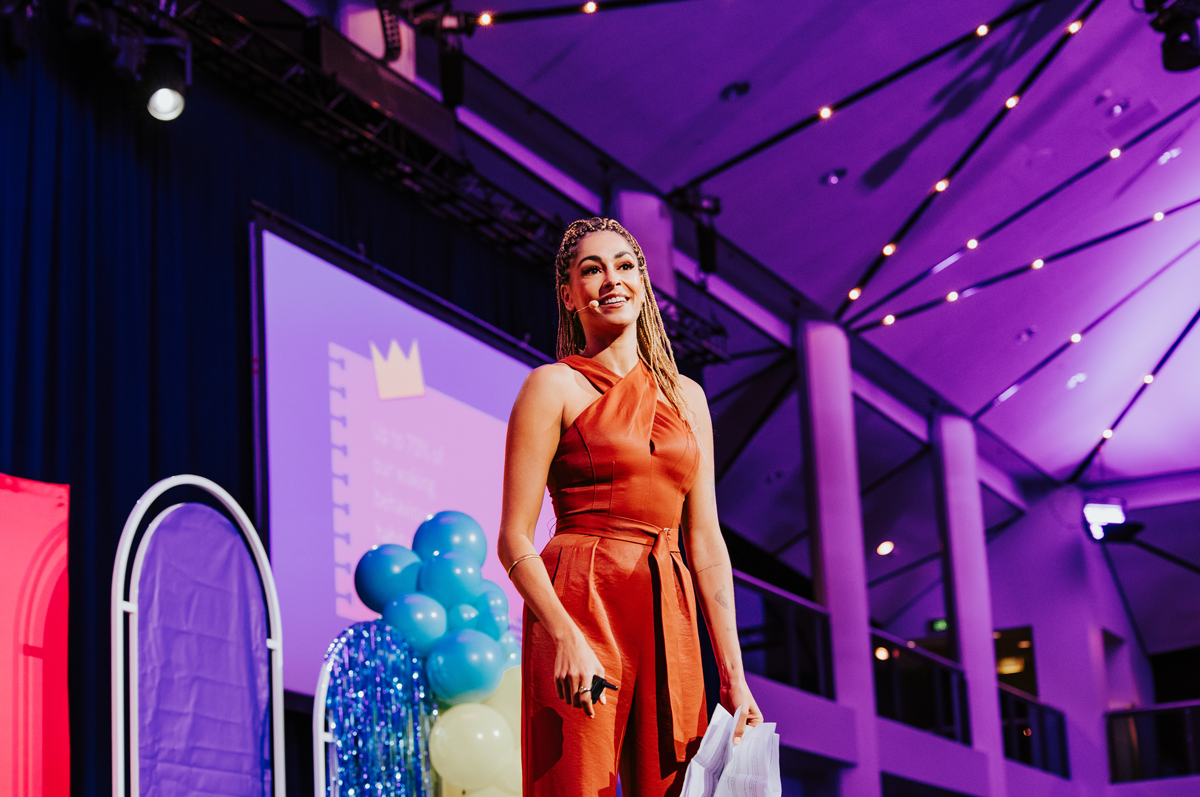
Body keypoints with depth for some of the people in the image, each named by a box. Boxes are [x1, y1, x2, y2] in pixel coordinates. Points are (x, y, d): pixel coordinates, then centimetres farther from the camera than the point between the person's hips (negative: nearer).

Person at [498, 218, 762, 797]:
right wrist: (566, 637, -20)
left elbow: (706, 543, 14)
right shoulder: (554, 386, 2)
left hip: (668, 621, 5)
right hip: (580, 605, -5)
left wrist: (733, 675, 7)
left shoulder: (685, 396, 16)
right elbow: (514, 539, -5)